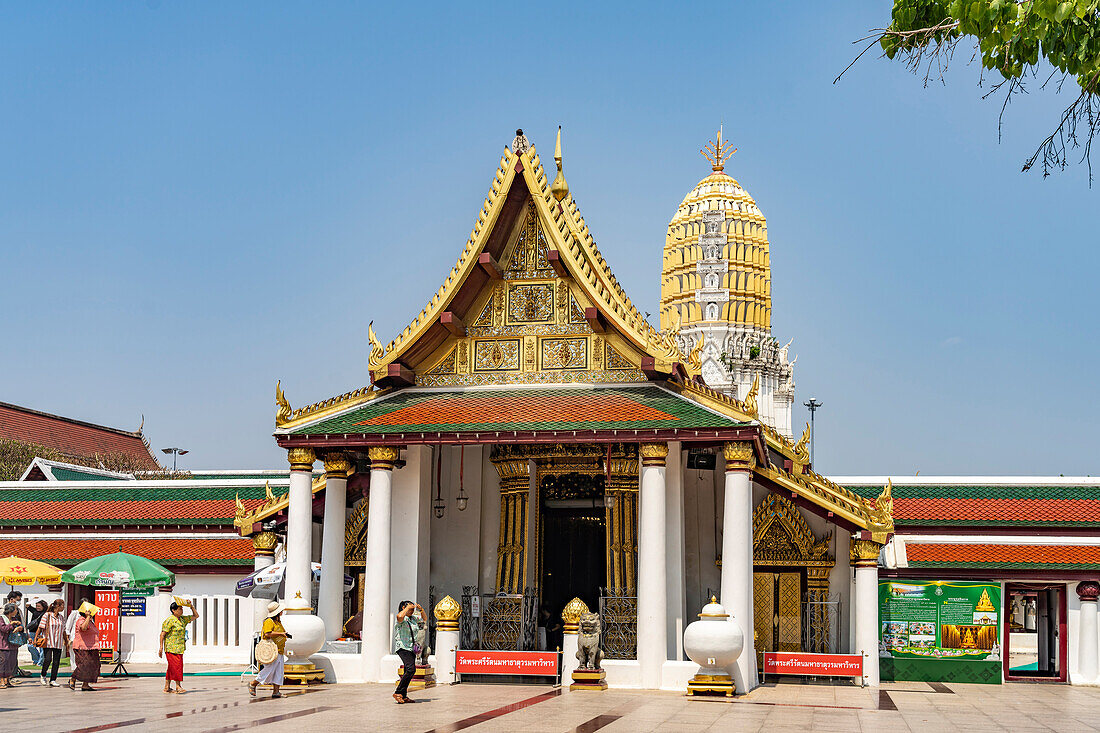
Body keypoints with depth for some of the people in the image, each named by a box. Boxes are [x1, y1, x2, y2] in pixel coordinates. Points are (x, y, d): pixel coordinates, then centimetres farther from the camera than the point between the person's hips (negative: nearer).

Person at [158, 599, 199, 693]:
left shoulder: (183, 619, 14)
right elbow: (162, 634, -11)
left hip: (179, 648, 8)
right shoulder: (170, 620, -10)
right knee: (176, 666, -10)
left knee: (171, 667, 9)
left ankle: (167, 687, 13)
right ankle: (178, 686, -6)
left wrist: (191, 606, 8)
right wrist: (161, 647, -15)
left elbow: (196, 616, 21)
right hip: (171, 647, -8)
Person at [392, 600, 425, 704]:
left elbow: (424, 618, 32)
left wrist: (421, 609, 13)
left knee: (408, 672, 7)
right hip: (403, 647, -9)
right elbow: (400, 616, -34)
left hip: (411, 648, 9)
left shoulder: (413, 619, 17)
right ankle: (398, 692, -21)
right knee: (411, 669, -23)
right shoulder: (402, 619, -8)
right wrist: (408, 607, -18)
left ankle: (404, 696, 9)